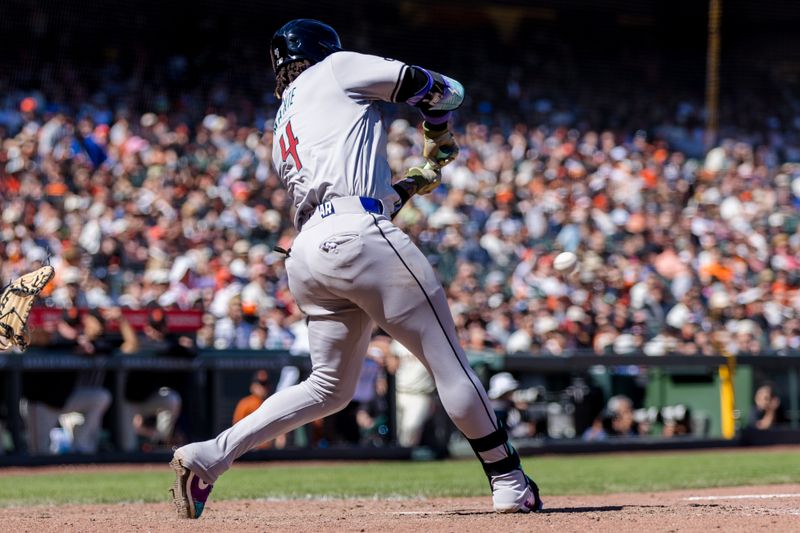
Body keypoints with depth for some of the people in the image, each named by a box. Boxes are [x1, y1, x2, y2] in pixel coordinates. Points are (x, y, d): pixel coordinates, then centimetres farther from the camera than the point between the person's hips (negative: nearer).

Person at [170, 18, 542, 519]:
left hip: (307, 253, 7)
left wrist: (421, 178, 36)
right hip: (359, 238, -7)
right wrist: (438, 133, 30)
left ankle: (209, 456, 6)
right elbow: (444, 91, 10)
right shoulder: (336, 69, 13)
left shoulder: (283, 135, 31)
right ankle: (510, 485, 2)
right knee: (448, 360, -1)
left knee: (330, 386, 16)